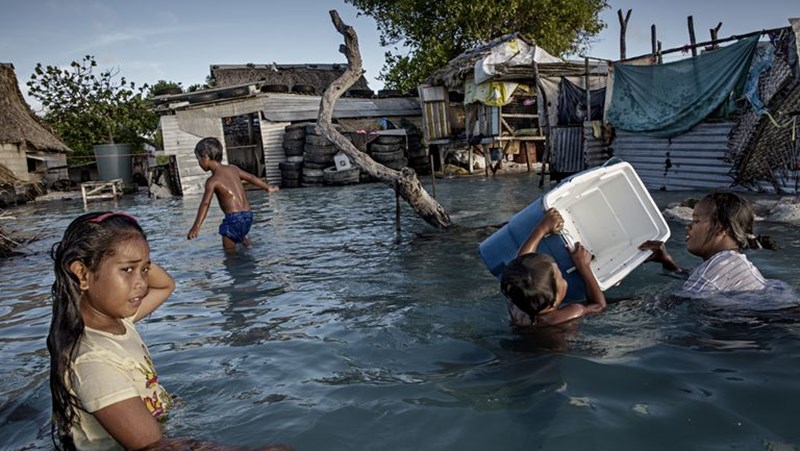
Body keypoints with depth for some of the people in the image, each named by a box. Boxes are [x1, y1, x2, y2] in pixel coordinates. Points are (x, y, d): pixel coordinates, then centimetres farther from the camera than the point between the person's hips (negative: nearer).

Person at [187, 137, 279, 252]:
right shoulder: (233, 169, 10)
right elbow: (252, 178, 23)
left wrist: (196, 226, -26)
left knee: (229, 249, 1)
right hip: (248, 215, 7)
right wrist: (268, 187, 40)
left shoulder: (212, 180, -8)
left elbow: (205, 203, -19)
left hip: (234, 217, -7)